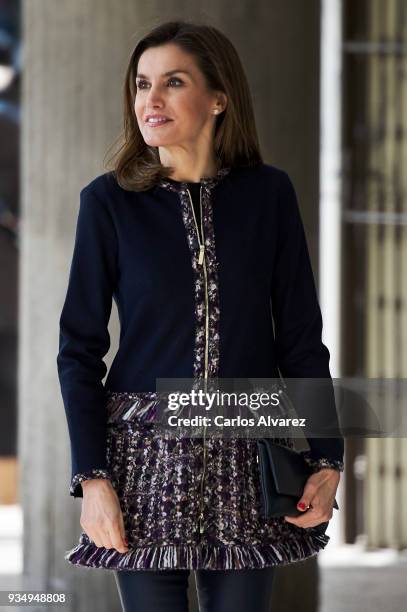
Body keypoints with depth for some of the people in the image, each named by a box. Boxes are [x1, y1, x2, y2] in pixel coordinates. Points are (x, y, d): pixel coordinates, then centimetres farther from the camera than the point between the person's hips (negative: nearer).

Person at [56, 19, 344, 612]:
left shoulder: (269, 193, 2)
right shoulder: (109, 201, -1)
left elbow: (301, 336, 6)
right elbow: (80, 348, 0)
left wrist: (327, 458, 0)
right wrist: (91, 476, -8)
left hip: (245, 455, 1)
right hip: (146, 448, -1)